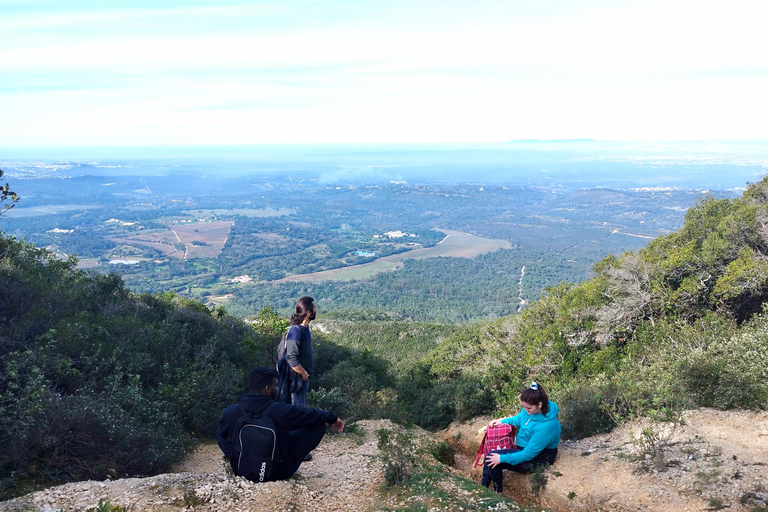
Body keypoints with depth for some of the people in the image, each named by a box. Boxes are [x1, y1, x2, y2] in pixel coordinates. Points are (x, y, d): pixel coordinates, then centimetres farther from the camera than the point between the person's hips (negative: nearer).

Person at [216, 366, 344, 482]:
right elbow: (312, 415, -7)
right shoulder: (281, 411, -23)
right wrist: (332, 418, 11)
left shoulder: (230, 412, -12)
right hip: (276, 473, -5)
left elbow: (221, 436, 6)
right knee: (318, 424, 0)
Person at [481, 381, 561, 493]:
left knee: (493, 460, -16)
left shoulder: (546, 426, -34)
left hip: (539, 455, -8)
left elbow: (528, 454, -26)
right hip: (523, 446, 8)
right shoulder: (531, 408, -12)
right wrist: (502, 421, -4)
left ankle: (498, 492, 8)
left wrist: (502, 458, -23)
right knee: (491, 457, -3)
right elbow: (519, 419, 13)